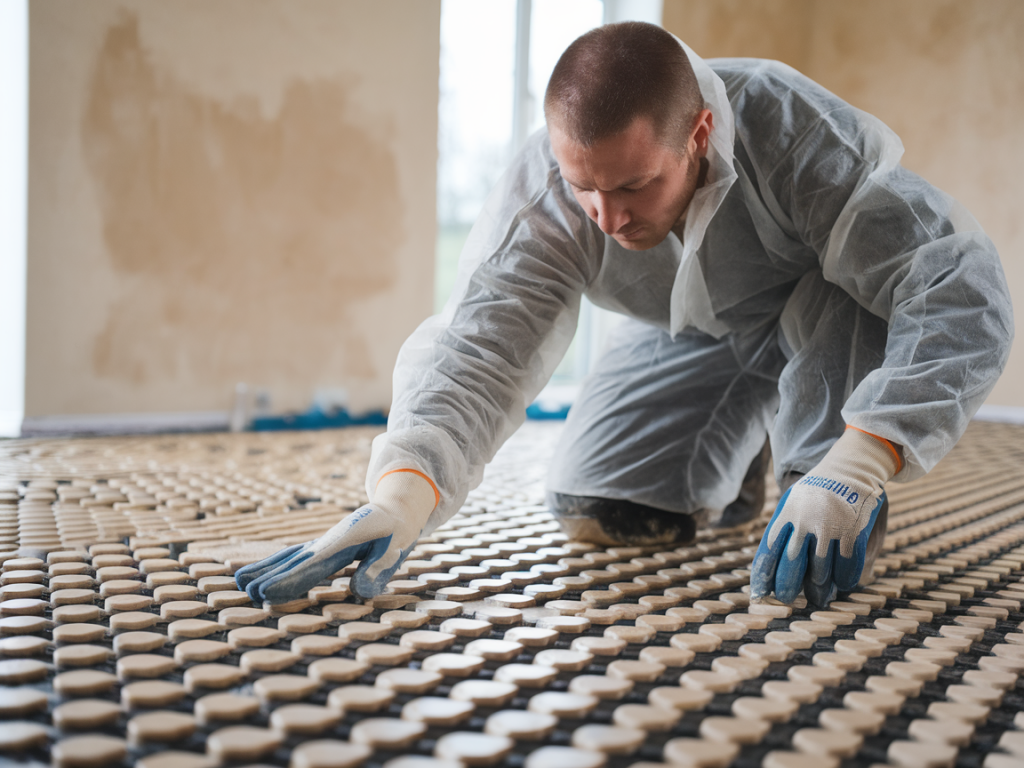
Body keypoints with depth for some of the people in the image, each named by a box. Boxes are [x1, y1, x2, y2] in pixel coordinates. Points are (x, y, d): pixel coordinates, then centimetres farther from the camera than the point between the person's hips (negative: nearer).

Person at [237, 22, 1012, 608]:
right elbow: (484, 338, -40)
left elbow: (964, 290, -41)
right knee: (593, 509, -4)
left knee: (850, 292, -36)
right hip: (691, 332, 3)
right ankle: (727, 470, 25)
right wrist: (404, 487, -59)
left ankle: (823, 479, -14)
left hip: (823, 322, -2)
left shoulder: (799, 133, -39)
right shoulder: (548, 185, -31)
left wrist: (855, 468, -53)